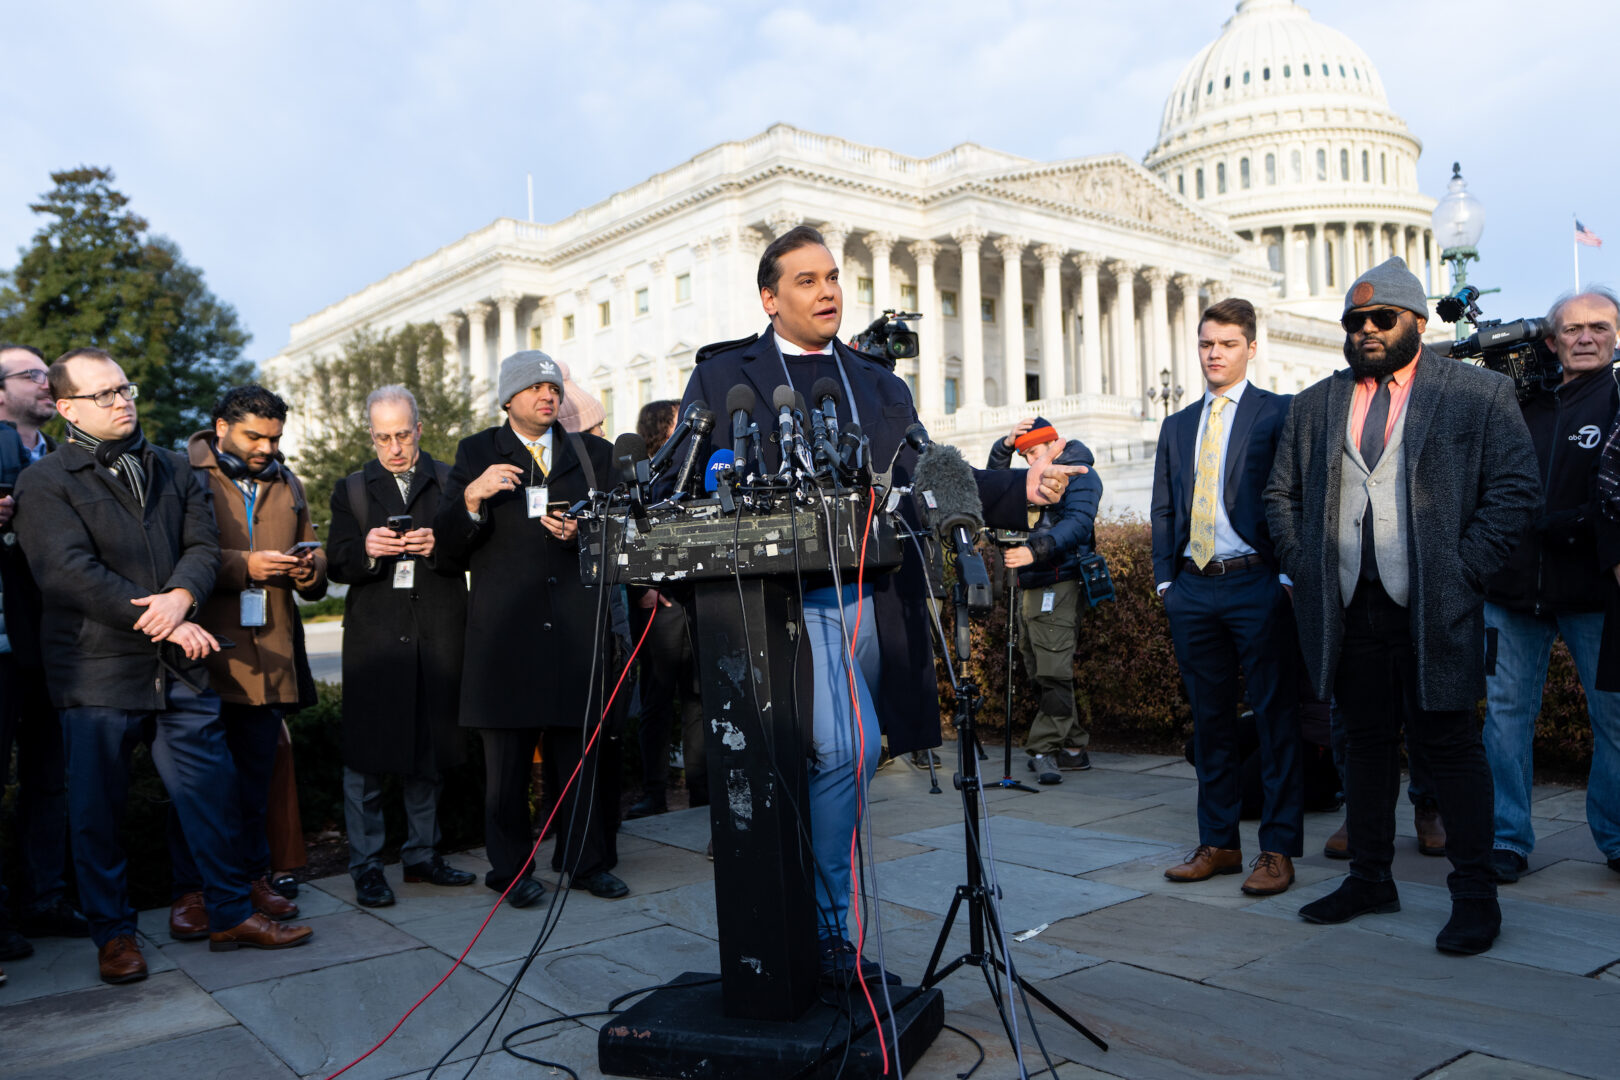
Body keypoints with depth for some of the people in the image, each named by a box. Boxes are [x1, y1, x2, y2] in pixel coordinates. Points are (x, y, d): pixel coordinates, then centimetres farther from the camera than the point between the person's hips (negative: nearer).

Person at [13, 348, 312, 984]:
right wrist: (160, 622, -17)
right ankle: (113, 933, 24)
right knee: (98, 811, 8)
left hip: (180, 669, 4)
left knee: (212, 795, 7)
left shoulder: (174, 470, 13)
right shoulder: (44, 484, -1)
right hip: (98, 673, -3)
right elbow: (71, 573, -13)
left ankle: (231, 914, 20)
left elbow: (203, 544, 4)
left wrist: (181, 596, -17)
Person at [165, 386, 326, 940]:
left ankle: (252, 876, 24)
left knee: (257, 775, 13)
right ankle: (190, 890, 12)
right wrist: (244, 566, -18)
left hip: (268, 656, 5)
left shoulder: (288, 485, 18)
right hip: (203, 650, -5)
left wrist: (310, 570, 0)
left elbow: (314, 556, 22)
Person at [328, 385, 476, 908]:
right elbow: (337, 564, 4)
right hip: (374, 637, 0)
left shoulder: (451, 482, 10)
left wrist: (438, 547, -17)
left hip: (437, 637, 1)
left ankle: (422, 854, 23)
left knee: (430, 748, 8)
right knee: (366, 752, -1)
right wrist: (366, 550, -17)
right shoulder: (351, 490, 12)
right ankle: (367, 865, 10)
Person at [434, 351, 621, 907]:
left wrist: (582, 532, -6)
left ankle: (586, 860, 17)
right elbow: (447, 542, 2)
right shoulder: (477, 453, 10)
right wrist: (472, 498, -17)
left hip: (575, 625, 1)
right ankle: (510, 867, 16)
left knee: (580, 747, 4)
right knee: (507, 754, 4)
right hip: (504, 627, -1)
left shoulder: (593, 453, 15)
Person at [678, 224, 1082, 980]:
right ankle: (825, 926, 1)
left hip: (870, 602, 4)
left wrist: (1022, 490, -1)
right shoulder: (723, 376, 9)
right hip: (783, 601, -4)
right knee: (845, 749, -18)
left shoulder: (880, 387, 19)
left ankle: (808, 925, 26)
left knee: (821, 764, 10)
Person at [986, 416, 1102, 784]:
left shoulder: (1079, 475, -3)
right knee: (1040, 673, 9)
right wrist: (1005, 446, 5)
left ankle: (1046, 749, -9)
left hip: (1057, 585, -9)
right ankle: (1073, 747, 16)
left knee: (1054, 671, -12)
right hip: (1028, 586, 9)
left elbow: (1078, 523, -17)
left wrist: (1036, 549, -31)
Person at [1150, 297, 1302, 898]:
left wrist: (1287, 576, -11)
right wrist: (1165, 579, 8)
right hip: (1194, 585, 5)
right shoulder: (1177, 427, 17)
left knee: (1275, 718, 0)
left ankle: (1278, 849, 9)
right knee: (1209, 719, 10)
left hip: (1257, 583, -5)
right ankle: (1218, 842, 20)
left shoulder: (1279, 414, 2)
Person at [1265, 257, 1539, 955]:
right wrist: (1304, 568, 5)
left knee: (1449, 745, 1)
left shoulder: (1481, 393, 2)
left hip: (1434, 609, -4)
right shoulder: (1314, 404, 13)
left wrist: (1463, 572, -10)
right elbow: (1281, 495, 17)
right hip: (1347, 608, 4)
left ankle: (1474, 895, 14)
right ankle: (1369, 879, 23)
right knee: (1365, 743, 12)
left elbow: (1516, 489, -3)